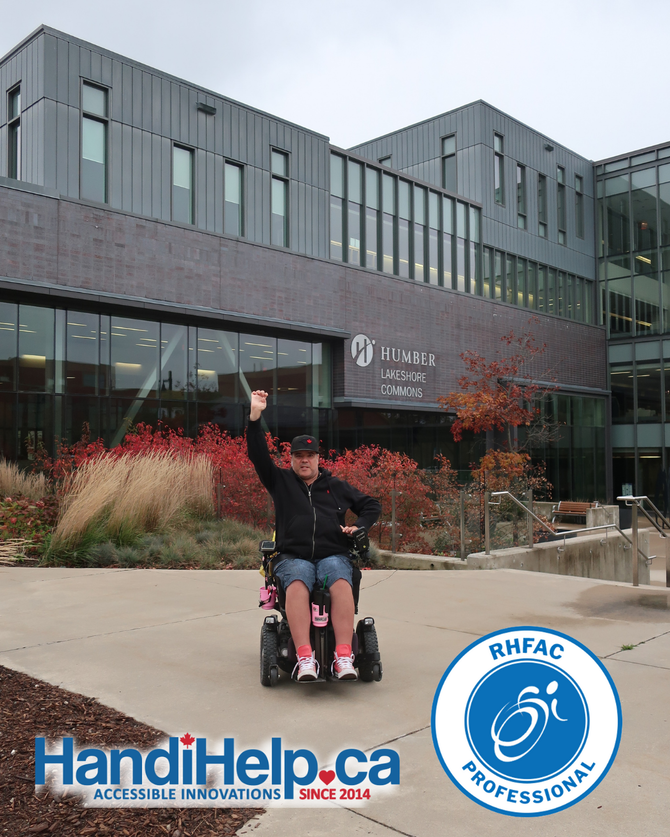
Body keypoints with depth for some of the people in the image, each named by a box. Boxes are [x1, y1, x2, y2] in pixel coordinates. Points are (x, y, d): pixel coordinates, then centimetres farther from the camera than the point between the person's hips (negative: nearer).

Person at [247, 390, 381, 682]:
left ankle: (343, 658, -40)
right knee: (297, 584, -36)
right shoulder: (280, 481, 18)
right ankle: (305, 659, -43)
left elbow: (371, 506, 29)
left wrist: (359, 527, 9)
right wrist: (255, 417, -5)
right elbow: (258, 455, 5)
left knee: (341, 583, -33)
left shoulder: (336, 486, 22)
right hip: (293, 557, -1)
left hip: (333, 555, 1)